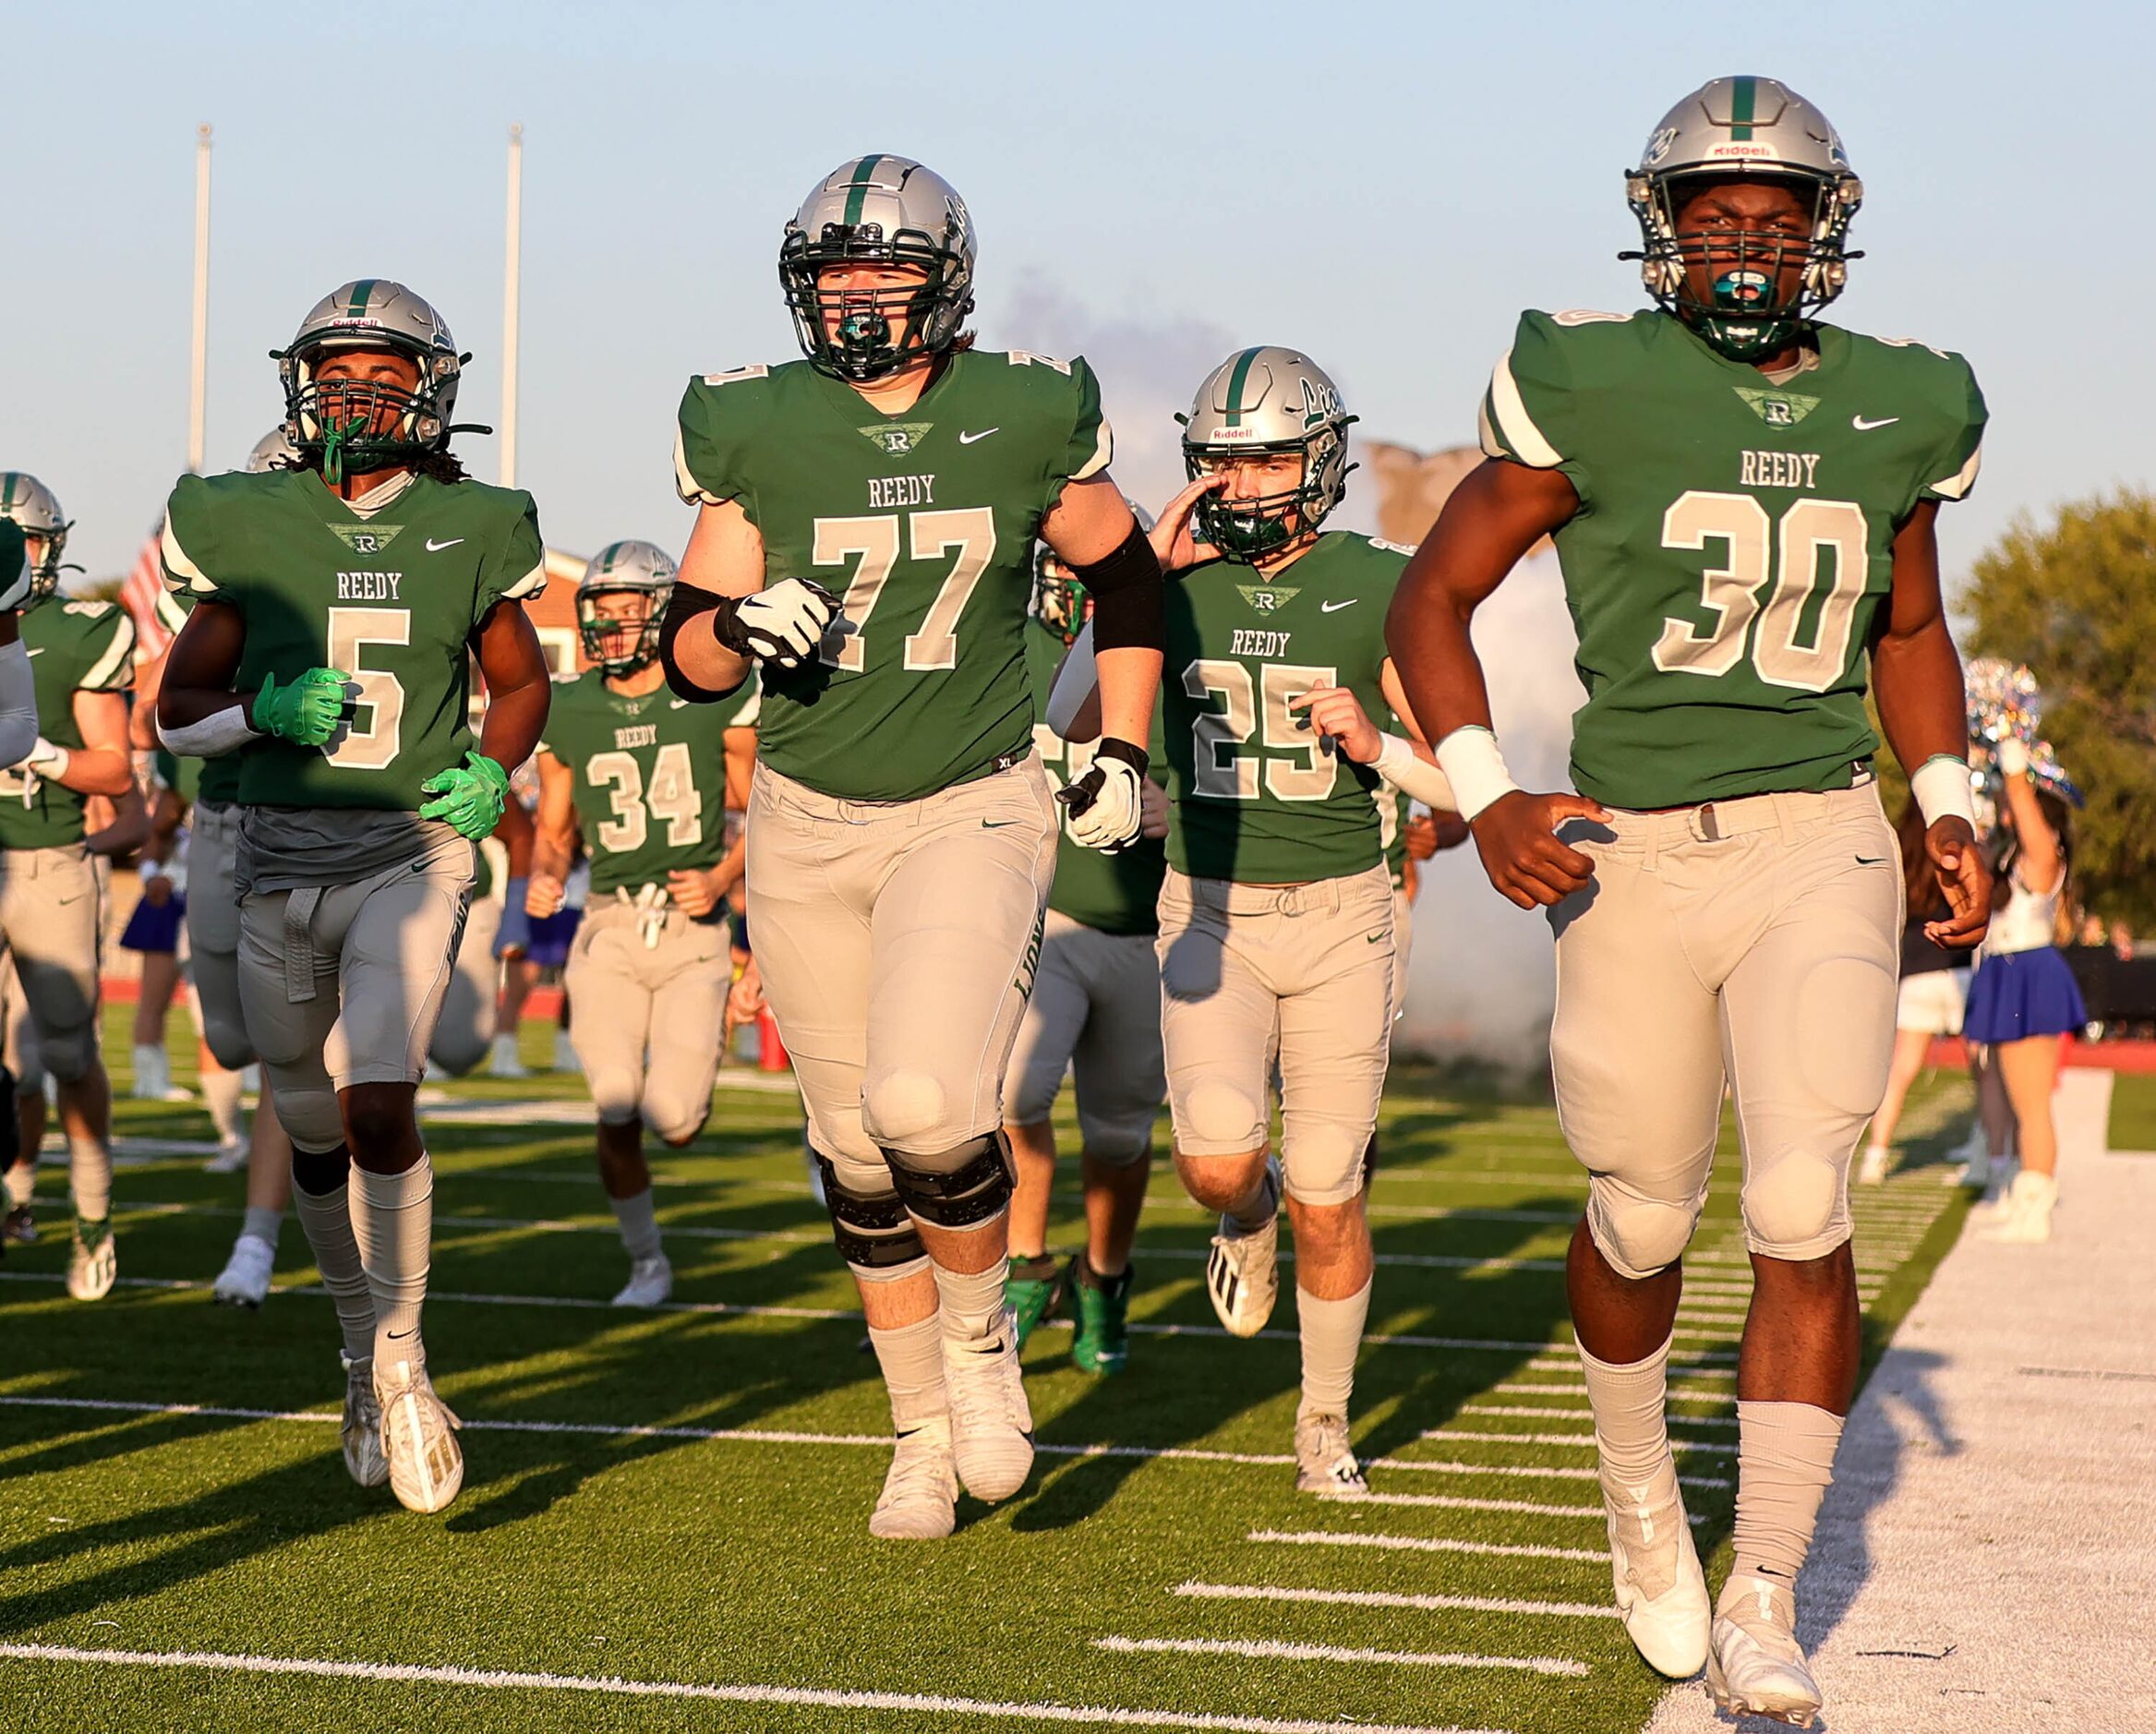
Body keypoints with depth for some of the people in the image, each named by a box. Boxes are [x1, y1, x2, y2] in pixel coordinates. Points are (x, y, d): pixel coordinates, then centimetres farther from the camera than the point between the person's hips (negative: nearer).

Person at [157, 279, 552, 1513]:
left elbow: (522, 683, 16)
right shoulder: (247, 528, 1)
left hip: (411, 853, -2)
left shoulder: (472, 532, 0)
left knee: (380, 1107, -20)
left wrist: (494, 775, -3)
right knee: (316, 1134, 12)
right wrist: (261, 710, -12)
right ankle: (364, 1349, 33)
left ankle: (402, 1357, -2)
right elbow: (179, 706, 8)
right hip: (282, 856, 2)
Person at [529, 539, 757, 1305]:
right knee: (617, 1115, -5)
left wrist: (723, 877, -11)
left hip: (692, 931, -2)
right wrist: (544, 878, -8)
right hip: (610, 927, 2)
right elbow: (553, 829, 14)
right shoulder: (568, 716, 3)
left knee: (674, 1121, -9)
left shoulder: (719, 701, -3)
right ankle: (646, 1260, 18)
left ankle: (688, 1077, 30)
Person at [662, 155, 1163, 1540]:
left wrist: (1125, 751, 5)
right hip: (808, 826, 2)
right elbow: (689, 659, 1)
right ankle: (926, 1432, 27)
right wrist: (742, 624, -21)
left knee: (929, 1105, -23)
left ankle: (980, 1332, 7)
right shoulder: (760, 431, -4)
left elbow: (1125, 576, 12)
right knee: (861, 1160, 9)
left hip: (973, 813, -2)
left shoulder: (1025, 420, -5)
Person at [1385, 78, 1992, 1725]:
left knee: (1805, 1214, -11)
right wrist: (1486, 801, -11)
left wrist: (1950, 809, 10)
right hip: (1631, 852, -1)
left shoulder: (1896, 409, 6)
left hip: (1820, 848, 2)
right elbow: (1434, 599, 1)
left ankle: (1763, 1600, -5)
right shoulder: (1595, 390, -6)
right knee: (1644, 1221, 8)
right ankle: (1641, 1482, 39)